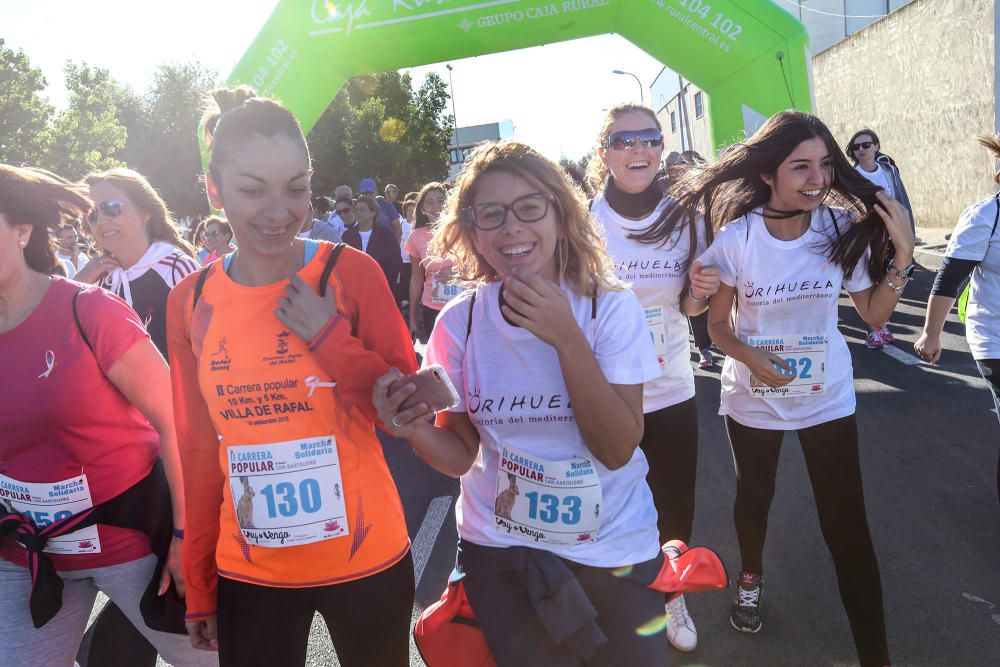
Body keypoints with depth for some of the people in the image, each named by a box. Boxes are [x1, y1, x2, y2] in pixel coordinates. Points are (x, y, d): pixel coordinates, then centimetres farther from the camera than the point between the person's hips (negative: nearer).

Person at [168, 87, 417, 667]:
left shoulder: (352, 273, -11)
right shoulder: (190, 302, -3)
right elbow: (199, 448, 4)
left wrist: (331, 337, -20)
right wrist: (199, 583, 9)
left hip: (366, 560, -2)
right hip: (248, 574, 2)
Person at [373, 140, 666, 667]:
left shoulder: (611, 308, -14)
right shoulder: (460, 322, -9)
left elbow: (617, 449, -19)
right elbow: (462, 454, -4)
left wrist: (567, 339, -29)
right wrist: (416, 431, -25)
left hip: (612, 547, 0)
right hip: (498, 547, 1)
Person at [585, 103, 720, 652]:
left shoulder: (685, 218, -2)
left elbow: (687, 306, 8)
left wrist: (700, 292, -13)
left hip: (671, 392, 3)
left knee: (676, 507, 15)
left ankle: (672, 595, 43)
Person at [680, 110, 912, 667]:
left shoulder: (845, 228, -12)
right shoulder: (736, 238, -17)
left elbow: (873, 312, -4)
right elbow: (718, 323, -7)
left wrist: (903, 253, -18)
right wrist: (754, 360, -25)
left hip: (827, 396, 1)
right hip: (754, 398, 0)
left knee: (848, 526, 1)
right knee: (754, 496, 22)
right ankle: (752, 576, 53)